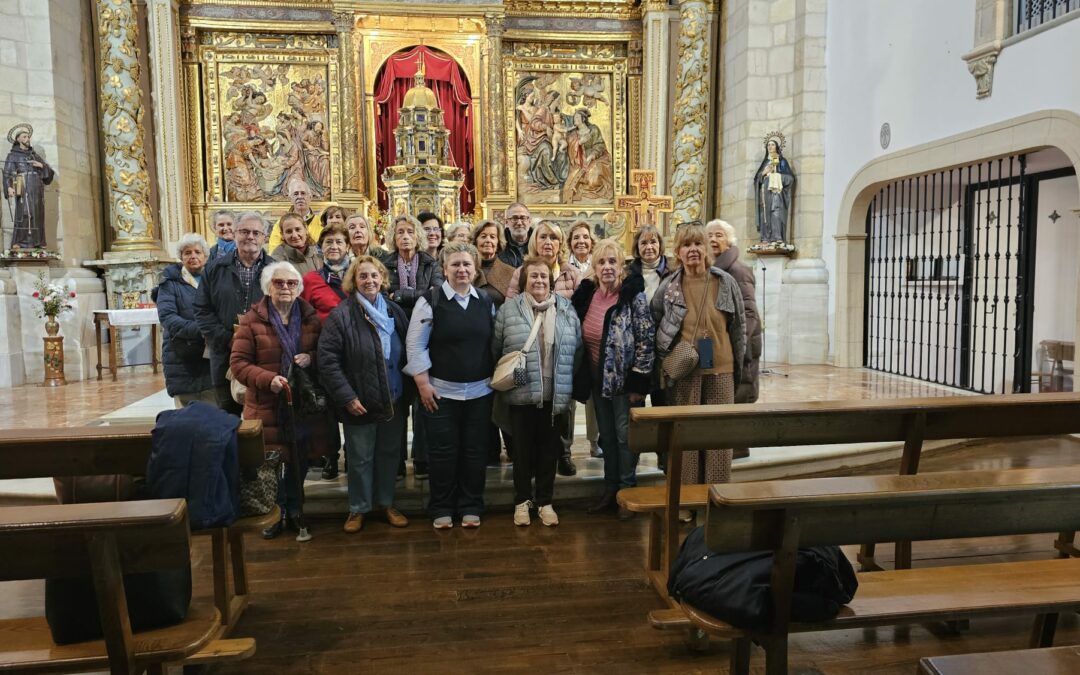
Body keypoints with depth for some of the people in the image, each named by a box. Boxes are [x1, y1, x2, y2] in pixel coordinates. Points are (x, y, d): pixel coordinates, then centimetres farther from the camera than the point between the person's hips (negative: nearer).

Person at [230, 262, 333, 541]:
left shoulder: (311, 318, 4)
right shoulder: (252, 320, -3)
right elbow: (238, 363, -5)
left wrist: (312, 358, -11)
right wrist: (268, 379, -20)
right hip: (267, 406, -2)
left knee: (299, 463, 12)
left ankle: (295, 514, 32)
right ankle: (277, 513, 27)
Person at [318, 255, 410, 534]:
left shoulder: (395, 311, 6)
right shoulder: (341, 315, -9)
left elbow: (408, 353, 11)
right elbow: (328, 360, -13)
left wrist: (409, 389, 5)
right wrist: (347, 397, -16)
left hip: (394, 399, 4)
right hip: (360, 402, -4)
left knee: (389, 453, 15)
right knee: (360, 458, 8)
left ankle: (386, 503, 32)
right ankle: (358, 508, 26)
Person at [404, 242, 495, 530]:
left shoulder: (486, 302, 7)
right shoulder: (430, 300, -6)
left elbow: (494, 344, 14)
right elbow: (415, 345, -6)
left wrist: (495, 378, 9)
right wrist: (423, 383, -11)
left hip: (479, 391, 4)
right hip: (441, 391, -3)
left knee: (475, 450, 9)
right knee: (443, 451, 4)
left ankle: (470, 506, 24)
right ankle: (442, 509, 20)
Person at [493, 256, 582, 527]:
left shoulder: (567, 310, 3)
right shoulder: (508, 310, -3)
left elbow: (577, 350, 6)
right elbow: (496, 349, 2)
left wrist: (571, 383, 5)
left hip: (556, 394, 1)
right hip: (521, 393, -1)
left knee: (549, 449, 11)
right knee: (523, 449, 10)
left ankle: (545, 502, 26)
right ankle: (522, 500, 27)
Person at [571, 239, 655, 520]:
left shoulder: (633, 295, -14)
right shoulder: (587, 293, 2)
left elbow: (646, 339, -15)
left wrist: (638, 381, -17)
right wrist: (583, 376, 8)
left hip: (624, 378, -5)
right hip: (597, 378, 6)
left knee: (625, 435, 4)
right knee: (606, 435, 15)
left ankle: (627, 491, 19)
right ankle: (610, 489, 28)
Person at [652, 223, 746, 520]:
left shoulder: (726, 283, 1)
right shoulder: (667, 287, 0)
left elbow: (738, 328, 7)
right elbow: (652, 325, 11)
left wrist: (738, 366, 9)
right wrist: (667, 359, 6)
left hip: (720, 371, 1)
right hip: (682, 372, 0)